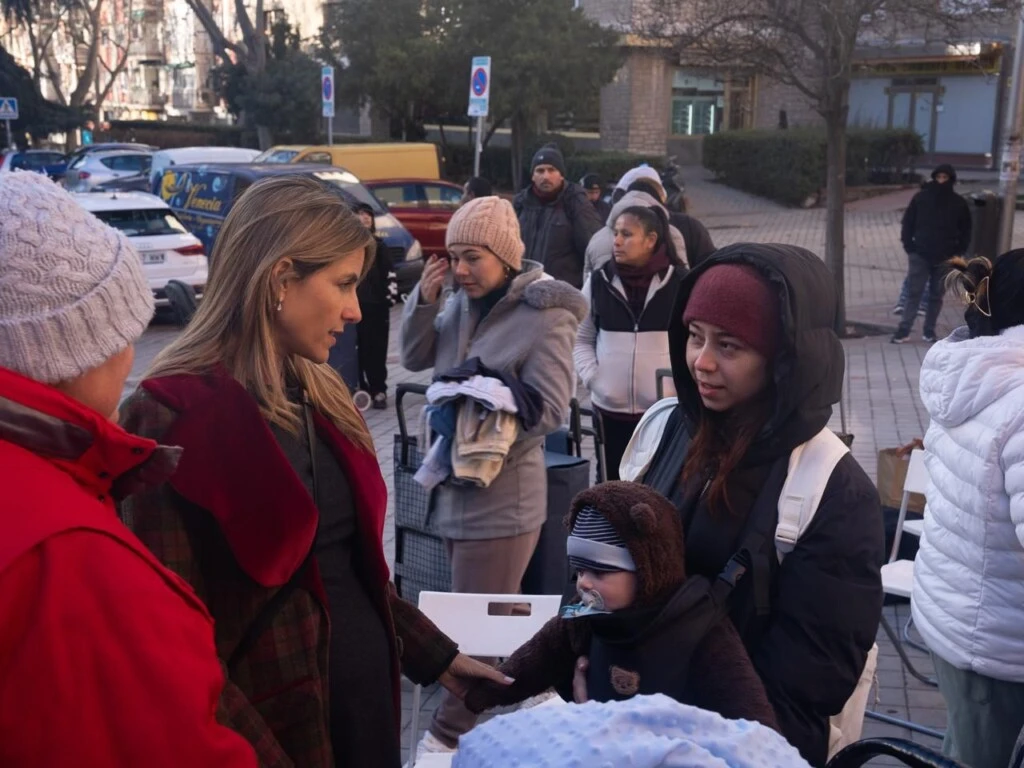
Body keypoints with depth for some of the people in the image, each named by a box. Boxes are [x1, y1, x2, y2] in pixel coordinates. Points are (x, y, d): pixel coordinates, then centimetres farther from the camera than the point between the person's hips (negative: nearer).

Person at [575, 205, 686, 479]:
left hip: (665, 409, -2)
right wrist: (592, 379, -1)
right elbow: (581, 339, 12)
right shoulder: (598, 281, 4)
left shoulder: (680, 282, -4)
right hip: (611, 408, 3)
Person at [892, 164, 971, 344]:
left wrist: (958, 252, 0)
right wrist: (909, 246, -5)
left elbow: (965, 230, 8)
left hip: (945, 258, 1)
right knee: (913, 293, -2)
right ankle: (904, 330, 1)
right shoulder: (920, 198, -2)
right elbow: (907, 223, 3)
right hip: (920, 255, -1)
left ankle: (929, 331, 17)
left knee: (936, 296, 9)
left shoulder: (959, 203, 0)